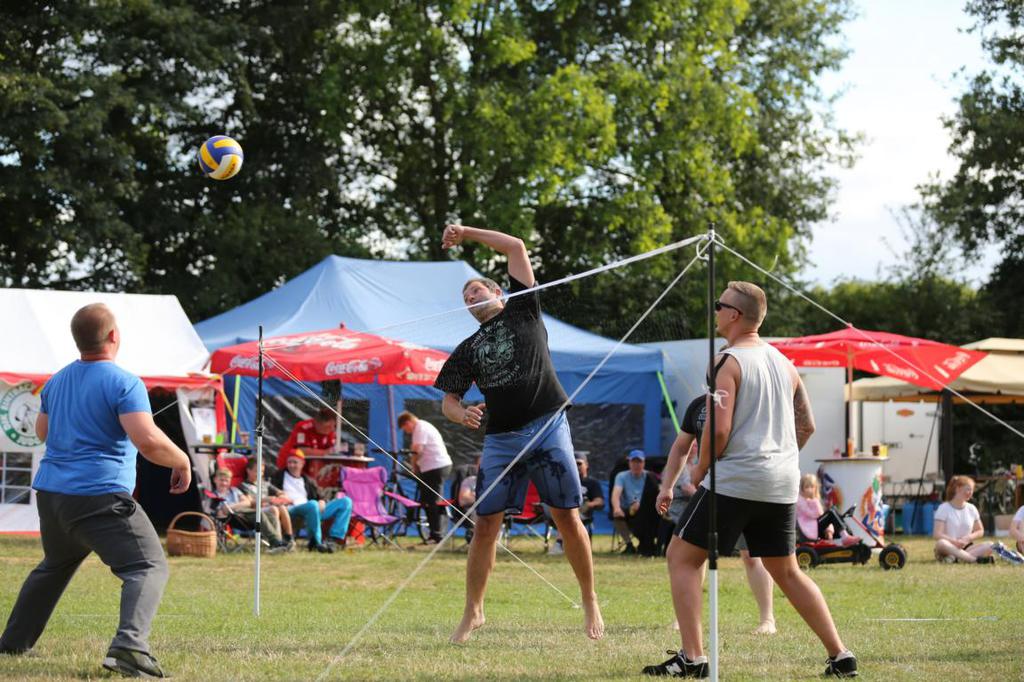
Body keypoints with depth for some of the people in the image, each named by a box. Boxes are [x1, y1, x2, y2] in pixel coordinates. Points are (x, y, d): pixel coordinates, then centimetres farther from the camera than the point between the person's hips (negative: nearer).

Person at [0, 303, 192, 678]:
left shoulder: (57, 381, 14)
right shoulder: (124, 383, -11)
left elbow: (42, 431, 30)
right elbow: (148, 441, -21)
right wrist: (182, 462, -4)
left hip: (50, 493, 8)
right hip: (101, 498, -8)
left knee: (53, 567, 29)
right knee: (148, 567, -9)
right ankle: (129, 645, -30)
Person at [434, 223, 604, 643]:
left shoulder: (522, 310, 11)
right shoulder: (468, 349, 17)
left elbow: (517, 248, 7)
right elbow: (447, 400, 14)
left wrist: (467, 233, 9)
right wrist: (461, 413, -10)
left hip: (548, 427, -3)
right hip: (501, 438, 3)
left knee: (568, 518, -3)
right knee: (485, 525, -2)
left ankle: (590, 602, 8)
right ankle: (473, 611, 8)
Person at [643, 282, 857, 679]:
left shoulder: (729, 362, -9)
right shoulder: (784, 363, 14)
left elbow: (719, 429, -17)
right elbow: (806, 426, 19)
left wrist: (701, 469, -3)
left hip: (735, 480, -7)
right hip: (782, 485, 7)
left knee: (682, 557, 2)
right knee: (786, 572, 18)